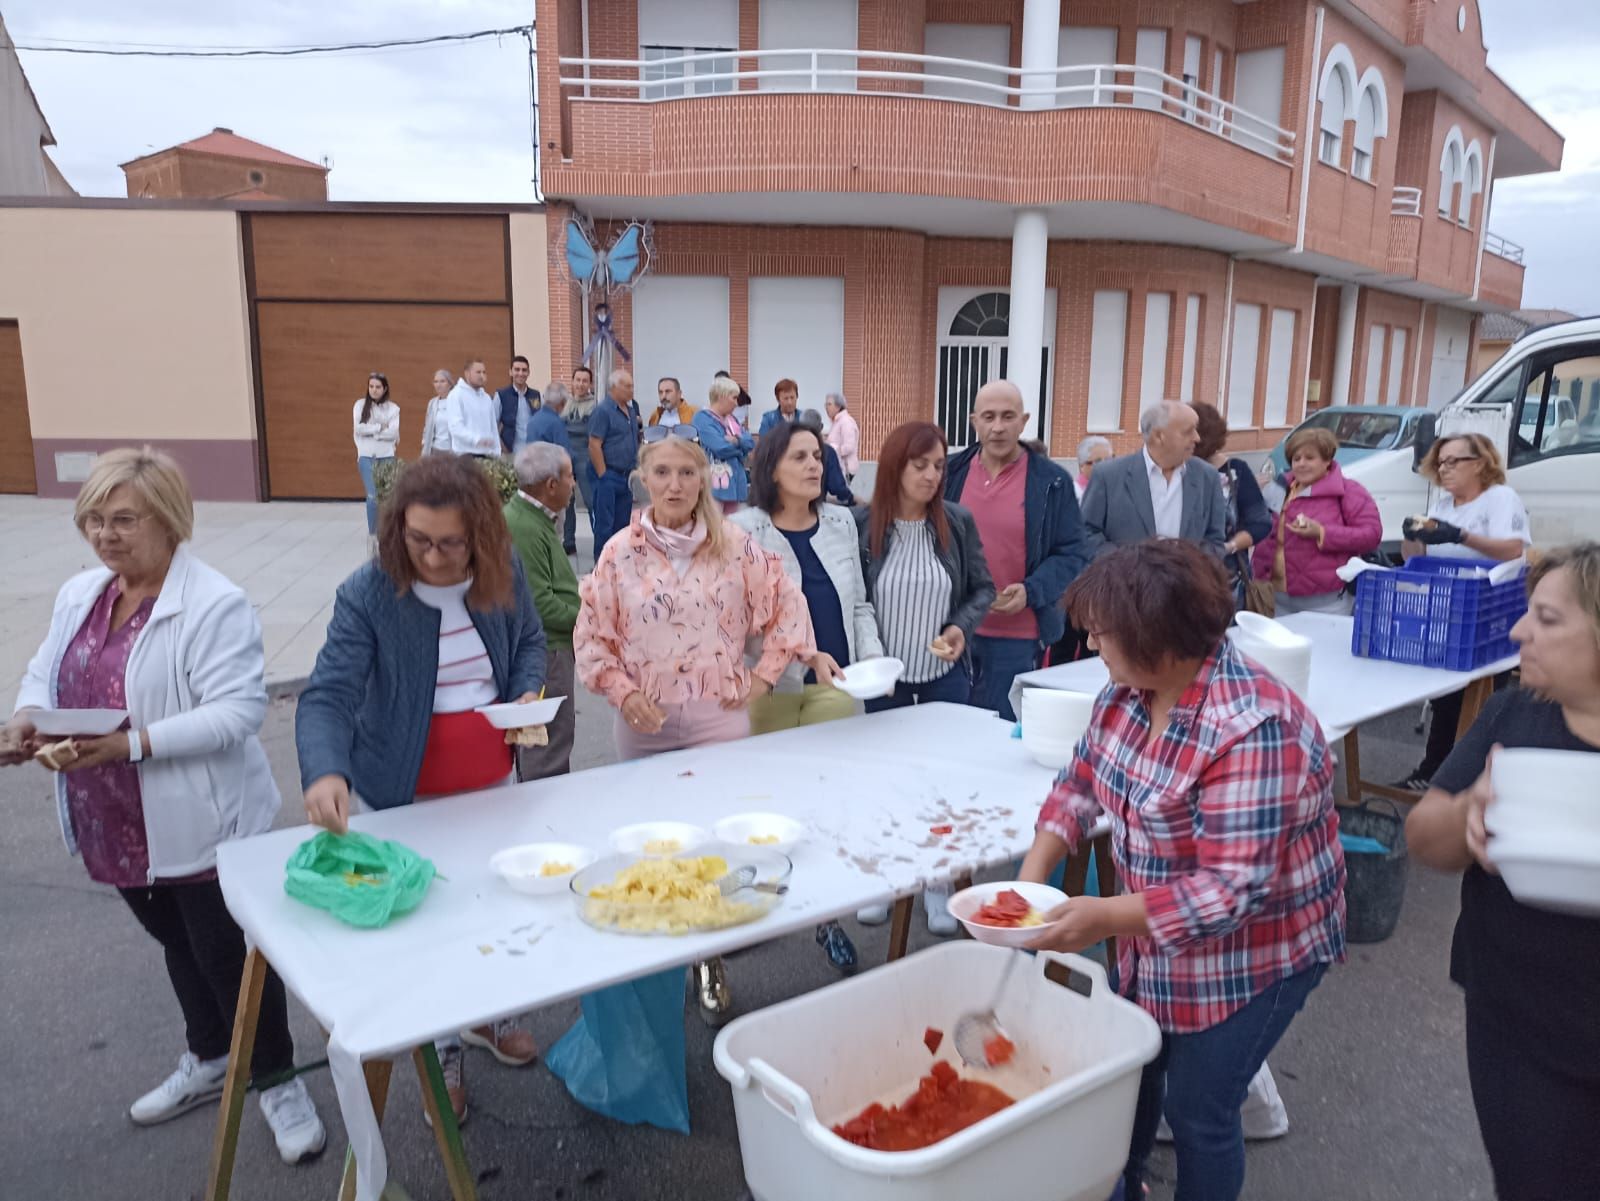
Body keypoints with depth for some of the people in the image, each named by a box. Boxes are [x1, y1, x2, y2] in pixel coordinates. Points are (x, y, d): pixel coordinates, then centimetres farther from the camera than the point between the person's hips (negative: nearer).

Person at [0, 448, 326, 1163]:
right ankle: (208, 1061, 46)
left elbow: (238, 710, -25)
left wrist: (132, 743, -32)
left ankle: (276, 1081, 28)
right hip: (116, 827, 7)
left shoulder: (214, 605, -20)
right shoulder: (78, 595, 5)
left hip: (200, 825, -7)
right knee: (177, 945, 24)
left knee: (227, 954, 7)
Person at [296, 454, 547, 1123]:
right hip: (408, 796, -4)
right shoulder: (367, 594, -21)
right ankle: (442, 1052, 35)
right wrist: (325, 771, -45)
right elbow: (327, 695, -27)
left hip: (495, 783, 4)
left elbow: (530, 640, 8)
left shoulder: (503, 573, -10)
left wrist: (528, 693, -12)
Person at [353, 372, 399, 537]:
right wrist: (380, 427, -9)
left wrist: (370, 431, -10)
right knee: (373, 496, -11)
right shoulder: (361, 404, 4)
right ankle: (372, 532, 1)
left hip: (387, 457, 1)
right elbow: (359, 428, -9)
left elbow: (393, 433, -9)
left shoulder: (393, 408, 2)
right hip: (366, 456, -1)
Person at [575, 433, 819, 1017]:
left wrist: (763, 675, 1)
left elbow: (786, 607, 4)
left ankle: (710, 955, 21)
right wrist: (622, 691, -9)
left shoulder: (735, 545, -3)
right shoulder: (621, 552, -3)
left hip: (720, 715, 0)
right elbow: (591, 635, 1)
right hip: (645, 723, 1)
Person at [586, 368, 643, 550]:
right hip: (608, 476, -8)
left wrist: (635, 470, 14)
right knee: (605, 524, -3)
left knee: (622, 524, 11)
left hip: (626, 476, 8)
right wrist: (602, 476, -16)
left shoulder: (631, 409, 13)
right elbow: (594, 445, -15)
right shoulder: (603, 410, -11)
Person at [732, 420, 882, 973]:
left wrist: (872, 654, 0)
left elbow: (858, 604, 14)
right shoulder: (744, 530, -3)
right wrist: (807, 654, -18)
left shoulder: (841, 522, 9)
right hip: (769, 684, -3)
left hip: (834, 683, 3)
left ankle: (828, 914, 15)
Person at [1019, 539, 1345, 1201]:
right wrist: (1032, 875, -8)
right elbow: (1081, 781, 3)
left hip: (1251, 948, -7)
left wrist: (1108, 917, -35)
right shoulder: (1128, 690, -9)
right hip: (1156, 936, 7)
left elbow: (1234, 889, -32)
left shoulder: (1249, 730, -33)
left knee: (1198, 1111, 8)